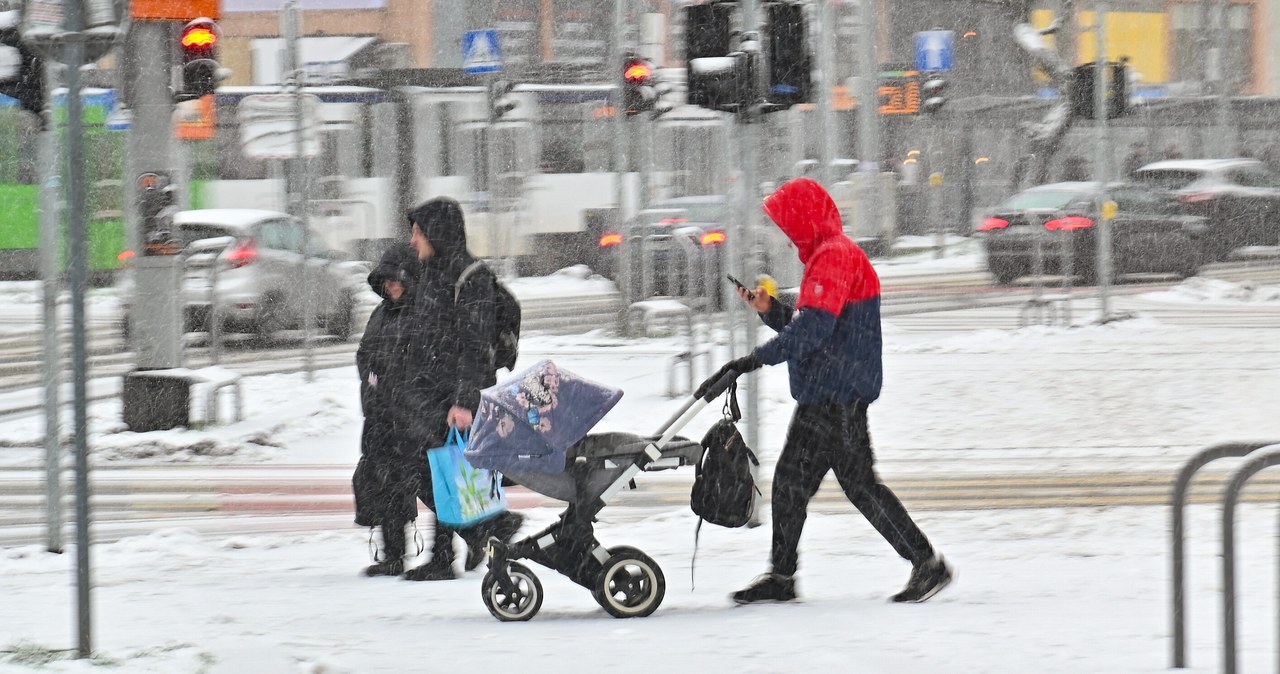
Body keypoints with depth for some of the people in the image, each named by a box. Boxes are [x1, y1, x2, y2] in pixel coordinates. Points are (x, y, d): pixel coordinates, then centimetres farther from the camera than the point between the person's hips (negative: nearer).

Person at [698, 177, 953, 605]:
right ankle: (781, 577, 13)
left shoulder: (835, 256, -14)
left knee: (860, 484, -7)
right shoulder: (823, 257, 20)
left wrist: (756, 360, -25)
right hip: (819, 397, 11)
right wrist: (768, 310, 9)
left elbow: (813, 329, -25)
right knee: (790, 481, 9)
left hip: (839, 397, -11)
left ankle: (928, 564, -2)